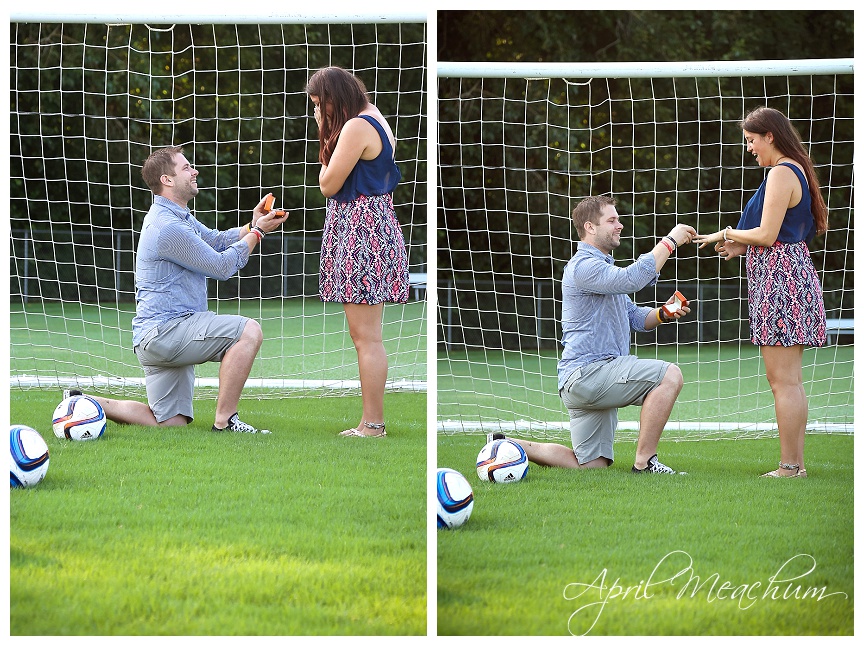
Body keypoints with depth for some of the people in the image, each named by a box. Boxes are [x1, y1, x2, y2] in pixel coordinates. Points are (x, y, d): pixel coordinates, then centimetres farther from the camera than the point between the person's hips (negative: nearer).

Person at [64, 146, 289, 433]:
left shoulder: (178, 216, 17)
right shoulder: (167, 227, -16)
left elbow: (216, 240, 25)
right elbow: (222, 266, -12)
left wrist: (252, 225, 7)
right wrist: (256, 232, -1)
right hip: (163, 330, -11)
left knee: (171, 423, 8)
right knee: (248, 331, -24)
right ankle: (224, 420, -19)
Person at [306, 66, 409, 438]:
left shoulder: (356, 128, -16)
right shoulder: (375, 121, 17)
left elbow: (329, 184, -11)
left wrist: (326, 137, -5)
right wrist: (330, 132, 11)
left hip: (360, 231, -11)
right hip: (376, 226, 11)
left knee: (366, 336, -9)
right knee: (367, 335, 12)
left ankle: (373, 424, -8)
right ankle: (372, 421, 14)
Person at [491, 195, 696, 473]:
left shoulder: (604, 267, 25)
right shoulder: (584, 266, -10)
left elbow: (635, 316, 24)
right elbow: (632, 279, -26)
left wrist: (663, 313, 3)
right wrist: (669, 242, -18)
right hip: (586, 372, -11)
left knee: (591, 465, 9)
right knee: (669, 375, -23)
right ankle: (644, 462, -21)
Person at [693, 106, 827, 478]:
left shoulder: (781, 173, -13)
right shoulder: (797, 171, 18)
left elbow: (767, 235, -18)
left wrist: (728, 234, -3)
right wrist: (742, 247, 14)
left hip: (779, 277, -11)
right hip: (795, 270, 11)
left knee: (782, 380, -9)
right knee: (791, 380, 11)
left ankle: (789, 466, -9)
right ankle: (796, 462, 12)